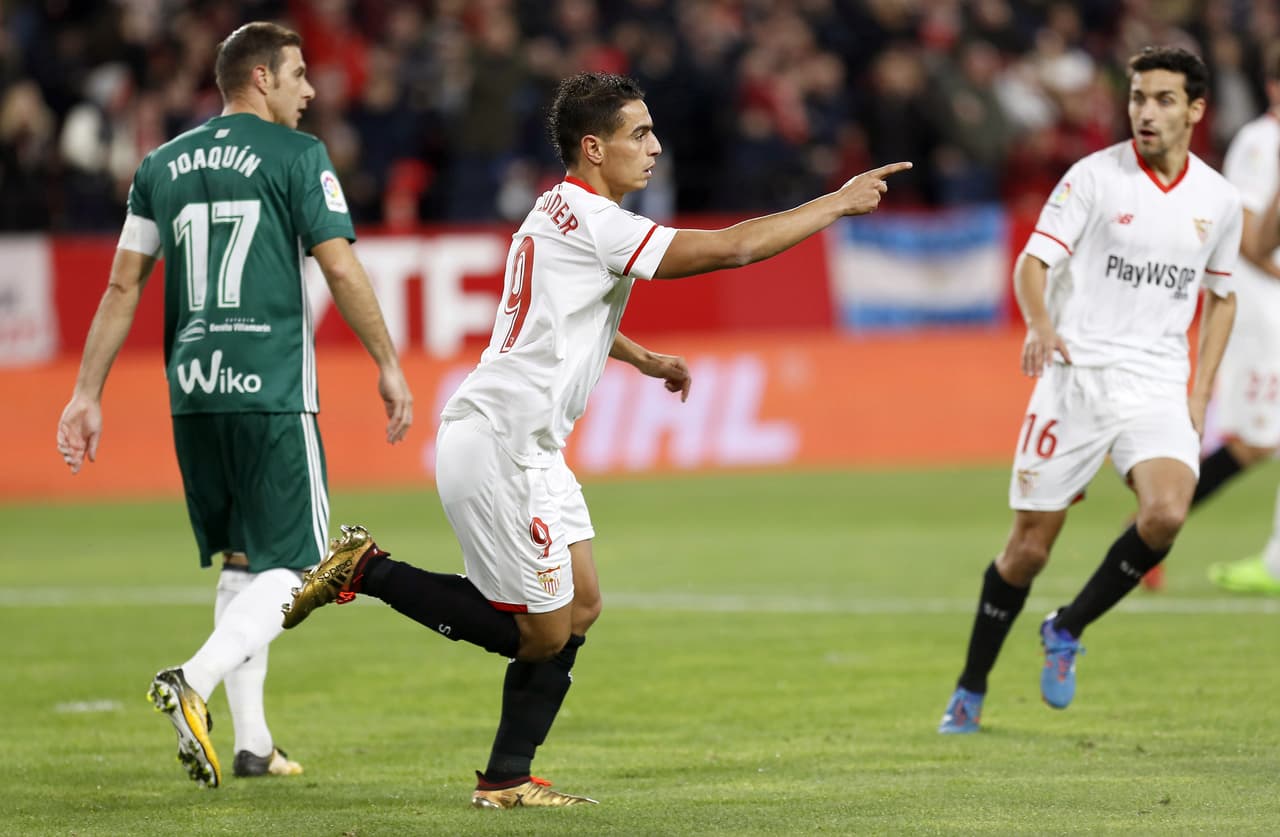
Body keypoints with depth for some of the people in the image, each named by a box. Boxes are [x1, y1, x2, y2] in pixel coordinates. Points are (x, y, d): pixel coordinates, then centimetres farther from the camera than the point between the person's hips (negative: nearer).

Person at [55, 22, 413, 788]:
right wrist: (389, 365, 2)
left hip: (193, 394, 6)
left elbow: (123, 286, 13)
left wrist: (89, 394, 16)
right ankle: (194, 681, -26)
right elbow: (341, 269, -7)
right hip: (272, 393, -6)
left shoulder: (163, 166, 12)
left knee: (241, 564, 17)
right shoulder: (296, 156, -3)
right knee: (291, 568, -3)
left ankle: (252, 742, 16)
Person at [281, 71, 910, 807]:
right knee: (543, 633, -5)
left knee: (579, 609, 10)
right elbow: (730, 248, -20)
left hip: (527, 446, 11)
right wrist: (839, 203, -12)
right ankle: (369, 571, 0)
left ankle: (508, 779, 12)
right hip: (497, 446, -11)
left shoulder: (563, 213, 15)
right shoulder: (591, 222, -16)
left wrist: (644, 358, 30)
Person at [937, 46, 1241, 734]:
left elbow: (1220, 296, 20)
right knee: (1030, 545, -1)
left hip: (1159, 386, 2)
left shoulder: (1218, 199, 7)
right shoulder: (1094, 176, -4)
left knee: (1166, 514, -24)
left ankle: (1066, 630, 1)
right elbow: (1033, 263, -9)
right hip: (1077, 375, -2)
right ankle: (970, 691, 19)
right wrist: (1041, 324, -30)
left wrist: (1200, 391, 10)